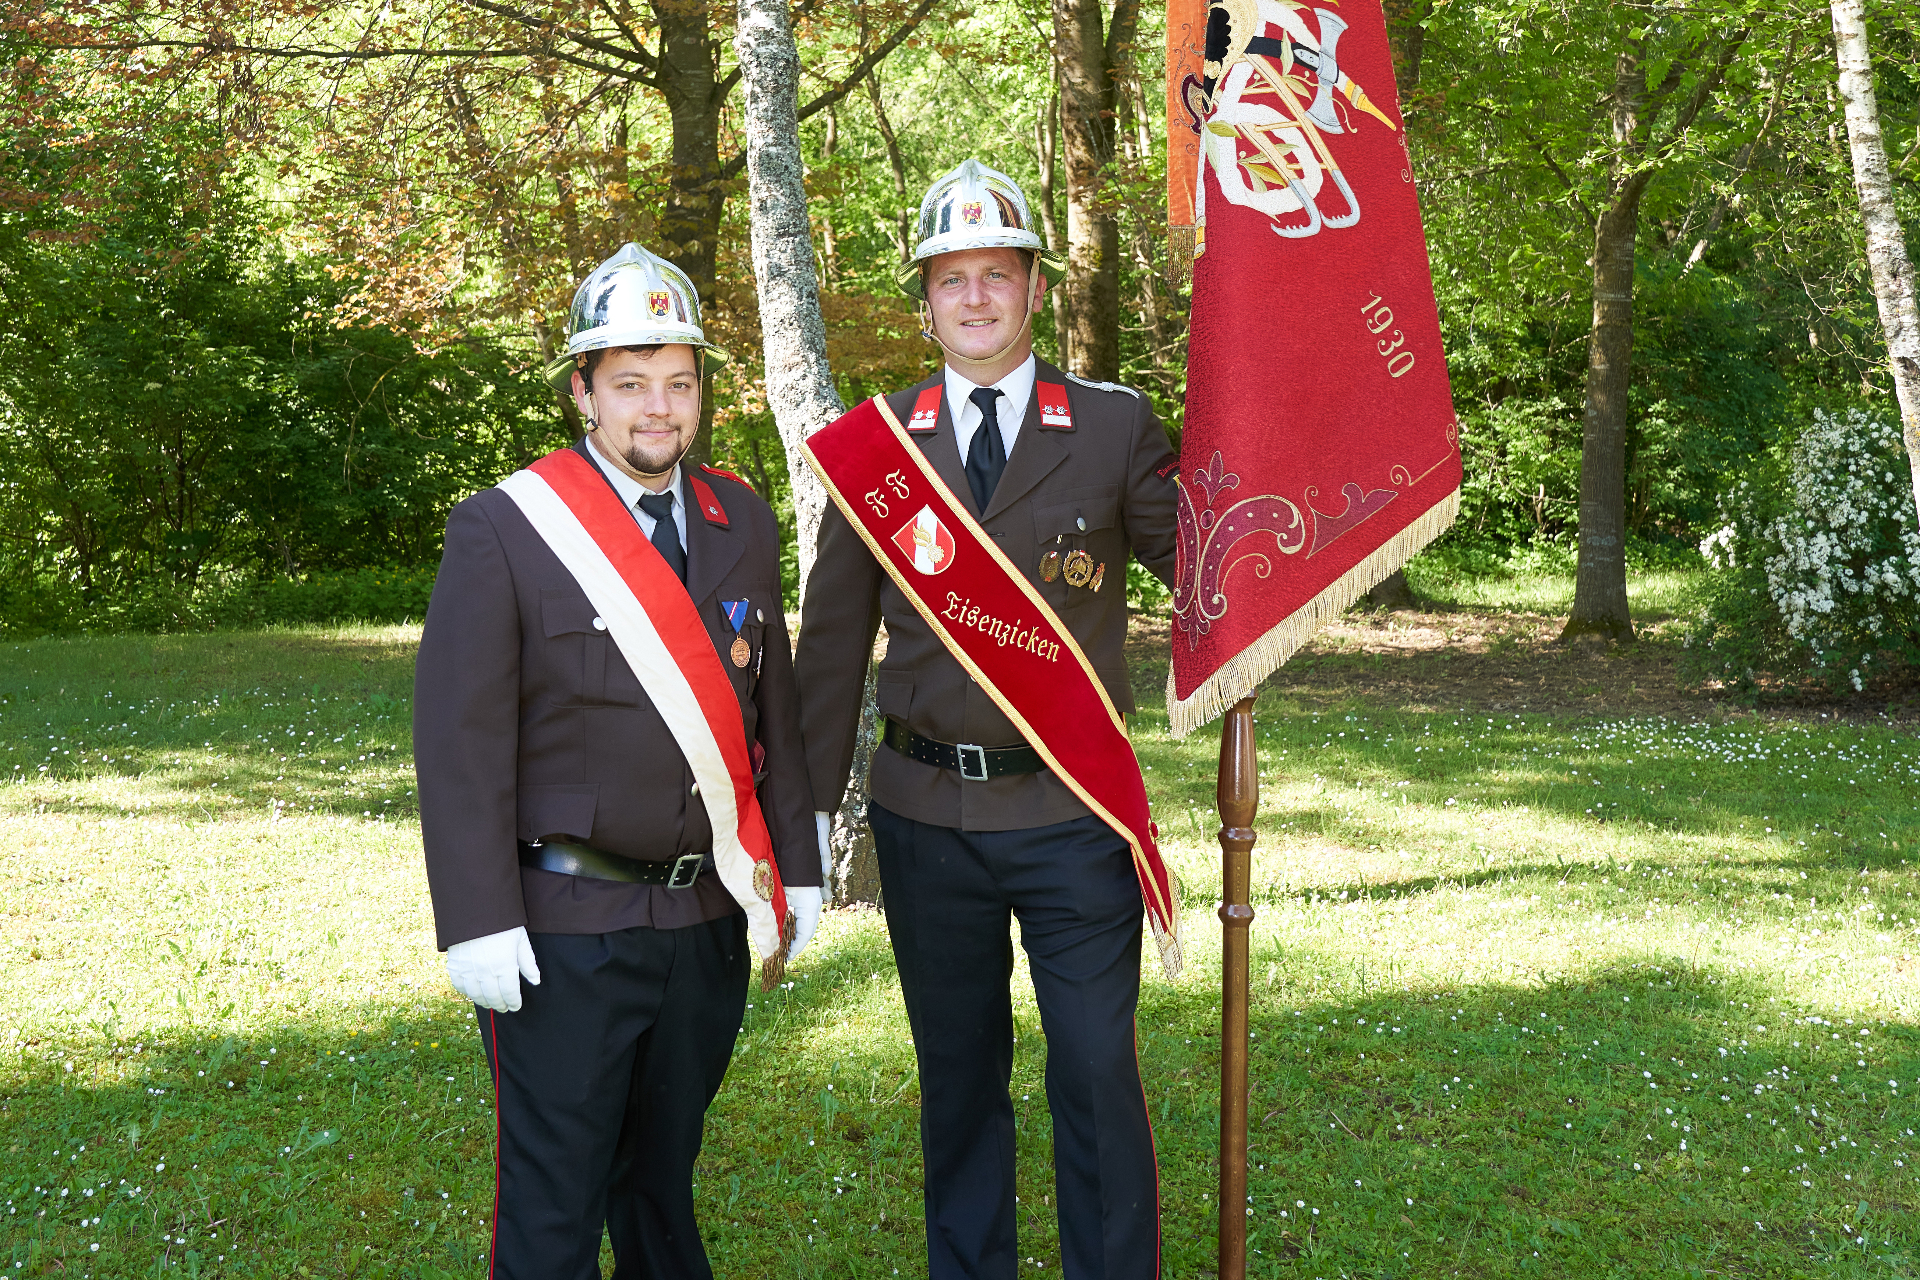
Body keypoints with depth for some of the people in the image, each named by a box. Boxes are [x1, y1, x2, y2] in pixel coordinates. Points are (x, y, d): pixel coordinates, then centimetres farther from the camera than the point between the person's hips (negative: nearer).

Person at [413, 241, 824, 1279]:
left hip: (710, 920, 5)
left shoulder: (743, 523, 7)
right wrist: (480, 923, -15)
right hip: (566, 933, -4)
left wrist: (796, 868, 10)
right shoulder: (500, 532, -9)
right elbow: (461, 744, -11)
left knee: (666, 1172, 21)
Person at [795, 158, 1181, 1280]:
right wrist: (815, 805, 6)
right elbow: (834, 639, 7)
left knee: (1098, 1076, 3)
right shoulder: (877, 445, 4)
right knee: (958, 1076, 15)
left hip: (1073, 811, -2)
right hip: (927, 813, 2)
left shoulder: (1117, 428, 0)